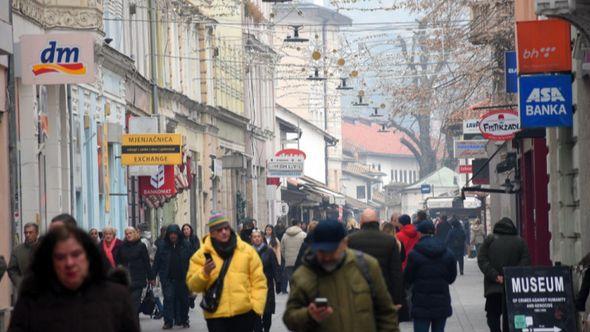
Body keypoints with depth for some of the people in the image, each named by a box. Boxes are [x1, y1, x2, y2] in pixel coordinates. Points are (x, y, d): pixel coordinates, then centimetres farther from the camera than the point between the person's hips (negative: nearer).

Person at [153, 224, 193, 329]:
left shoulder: (185, 246, 1)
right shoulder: (163, 247, 1)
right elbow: (157, 262, 3)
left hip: (182, 278, 1)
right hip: (167, 279, -1)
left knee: (183, 299, 9)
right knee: (168, 298, -9)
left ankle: (184, 320, 23)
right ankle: (168, 321, -6)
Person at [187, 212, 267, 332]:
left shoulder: (247, 250, 5)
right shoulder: (201, 255, 4)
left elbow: (258, 281, 4)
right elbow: (193, 285, 1)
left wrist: (257, 306, -5)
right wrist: (204, 273, -18)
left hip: (244, 313, 1)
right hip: (215, 315, 0)